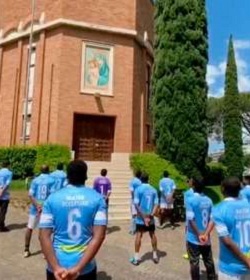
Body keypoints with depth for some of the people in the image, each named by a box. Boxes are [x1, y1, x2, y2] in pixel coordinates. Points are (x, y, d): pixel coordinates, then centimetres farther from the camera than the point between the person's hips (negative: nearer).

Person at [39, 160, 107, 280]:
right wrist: (78, 268, -15)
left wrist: (56, 268, -14)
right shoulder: (97, 199, -5)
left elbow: (44, 236, -10)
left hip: (58, 267, 0)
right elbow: (99, 236, -13)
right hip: (86, 268, 0)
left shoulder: (52, 198, -3)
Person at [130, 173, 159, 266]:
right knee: (152, 235, 16)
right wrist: (151, 215, -11)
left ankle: (136, 258, 9)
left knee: (139, 236, 4)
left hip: (141, 218, -3)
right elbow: (156, 204, -4)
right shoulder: (153, 190, 3)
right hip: (150, 217, 3)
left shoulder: (138, 189, -8)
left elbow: (136, 204, -14)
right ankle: (155, 256, 25)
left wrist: (143, 217, -12)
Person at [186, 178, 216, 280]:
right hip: (206, 239, 5)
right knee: (209, 262, 19)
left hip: (194, 238, -5)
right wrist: (206, 234, 1)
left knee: (194, 263, 9)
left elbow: (191, 220, -20)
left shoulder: (190, 200, -16)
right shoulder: (209, 200, 1)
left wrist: (198, 235, -13)